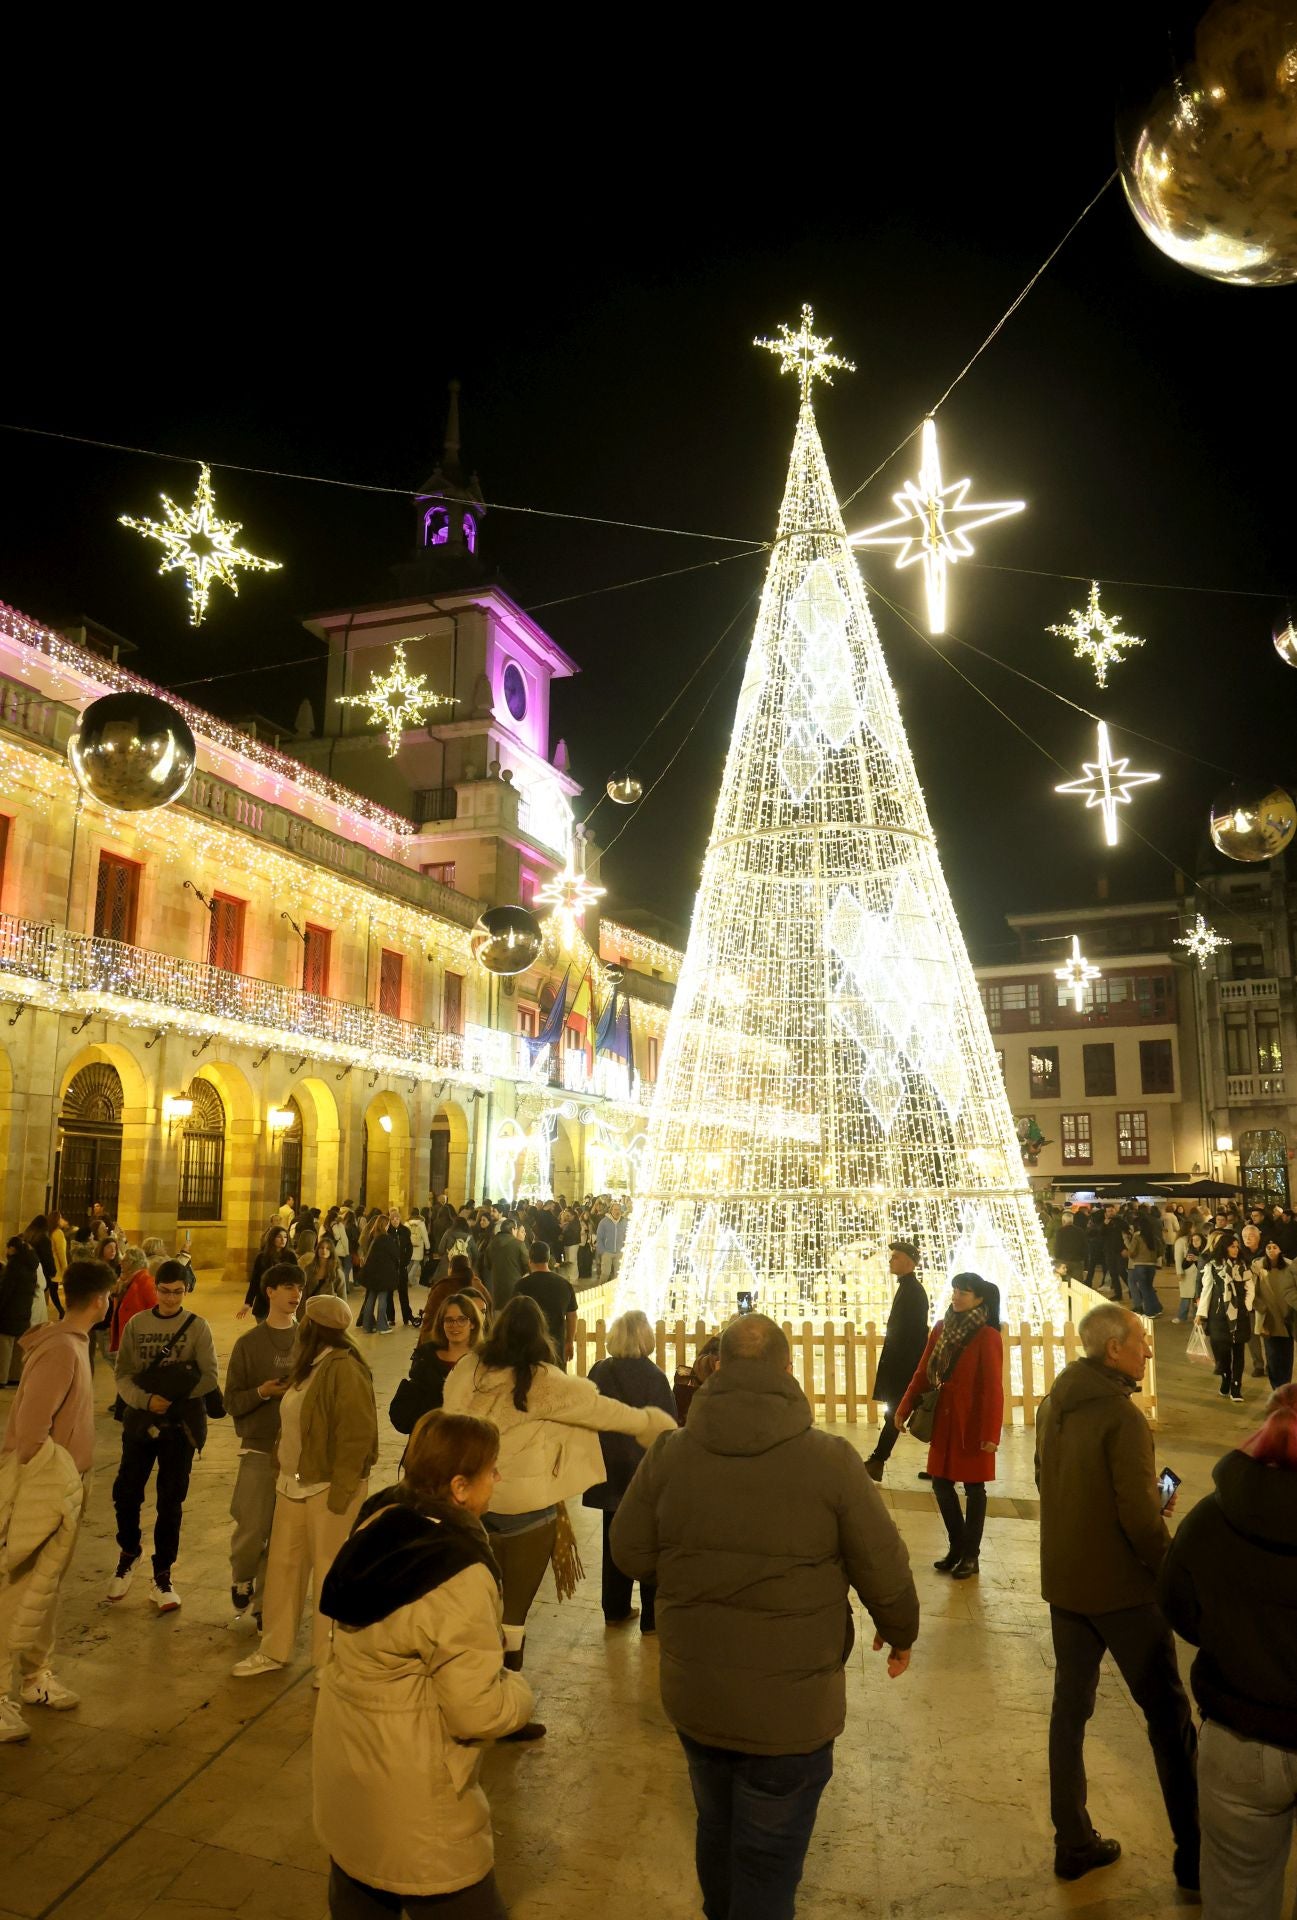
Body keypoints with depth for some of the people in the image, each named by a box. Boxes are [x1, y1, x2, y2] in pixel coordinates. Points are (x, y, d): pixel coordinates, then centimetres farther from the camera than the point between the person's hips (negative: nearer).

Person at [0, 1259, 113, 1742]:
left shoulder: (72, 1342, 6)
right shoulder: (61, 1351, -24)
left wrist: (74, 1483, 16)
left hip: (66, 1486, 9)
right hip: (41, 1489, -9)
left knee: (45, 1585, 19)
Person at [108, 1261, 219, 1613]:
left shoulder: (197, 1327, -5)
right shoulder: (136, 1325, 0)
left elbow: (209, 1377, -8)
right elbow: (122, 1375, -4)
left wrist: (175, 1396, -18)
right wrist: (146, 1400, -19)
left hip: (180, 1425, -2)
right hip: (140, 1421, 2)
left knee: (170, 1502, 6)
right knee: (125, 1494, 6)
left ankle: (162, 1576, 23)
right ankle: (130, 1551, 37)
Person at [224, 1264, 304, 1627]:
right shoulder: (249, 1343, -1)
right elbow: (232, 1402, 0)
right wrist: (262, 1392, -17)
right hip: (259, 1450, -1)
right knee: (251, 1532, 1)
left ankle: (265, 1602, 24)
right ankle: (241, 1580, 31)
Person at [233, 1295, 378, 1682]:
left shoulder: (345, 1369, -19)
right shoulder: (308, 1365, 10)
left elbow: (355, 1436, -21)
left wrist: (339, 1493, -20)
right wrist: (283, 1470, 14)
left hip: (328, 1487, -9)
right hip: (292, 1483, 9)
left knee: (329, 1575, 4)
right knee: (283, 1565, 16)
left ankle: (327, 1661, 19)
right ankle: (275, 1650, 32)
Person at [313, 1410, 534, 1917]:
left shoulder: (381, 1519, -7)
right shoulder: (459, 1577, -30)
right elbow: (478, 1712, -25)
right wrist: (520, 1690, -5)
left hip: (343, 1759, 8)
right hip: (409, 1800, -8)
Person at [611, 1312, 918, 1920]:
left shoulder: (670, 1453, -11)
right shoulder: (830, 1459, -18)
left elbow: (631, 1555, -1)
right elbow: (885, 1570, -8)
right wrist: (899, 1631, 12)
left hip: (693, 1693, 4)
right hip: (791, 1703, -3)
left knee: (716, 1830, 27)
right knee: (769, 1859, 14)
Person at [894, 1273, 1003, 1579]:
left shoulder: (987, 1336, -14)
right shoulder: (941, 1329, 4)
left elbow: (993, 1388, -16)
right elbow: (923, 1372, 8)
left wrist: (991, 1433, -20)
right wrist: (903, 1410, 5)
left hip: (972, 1424, -6)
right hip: (943, 1421, 6)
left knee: (973, 1487, 7)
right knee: (941, 1483, 11)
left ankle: (971, 1556, 21)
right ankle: (957, 1546, 30)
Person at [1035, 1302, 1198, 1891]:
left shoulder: (1053, 1405, 2)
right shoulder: (1121, 1414, -22)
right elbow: (1141, 1516, -23)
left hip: (1063, 1581, 7)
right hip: (1121, 1587, -7)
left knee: (1069, 1706, 15)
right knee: (1168, 1715, 10)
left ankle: (1073, 1843, 25)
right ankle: (1194, 1853, 21)